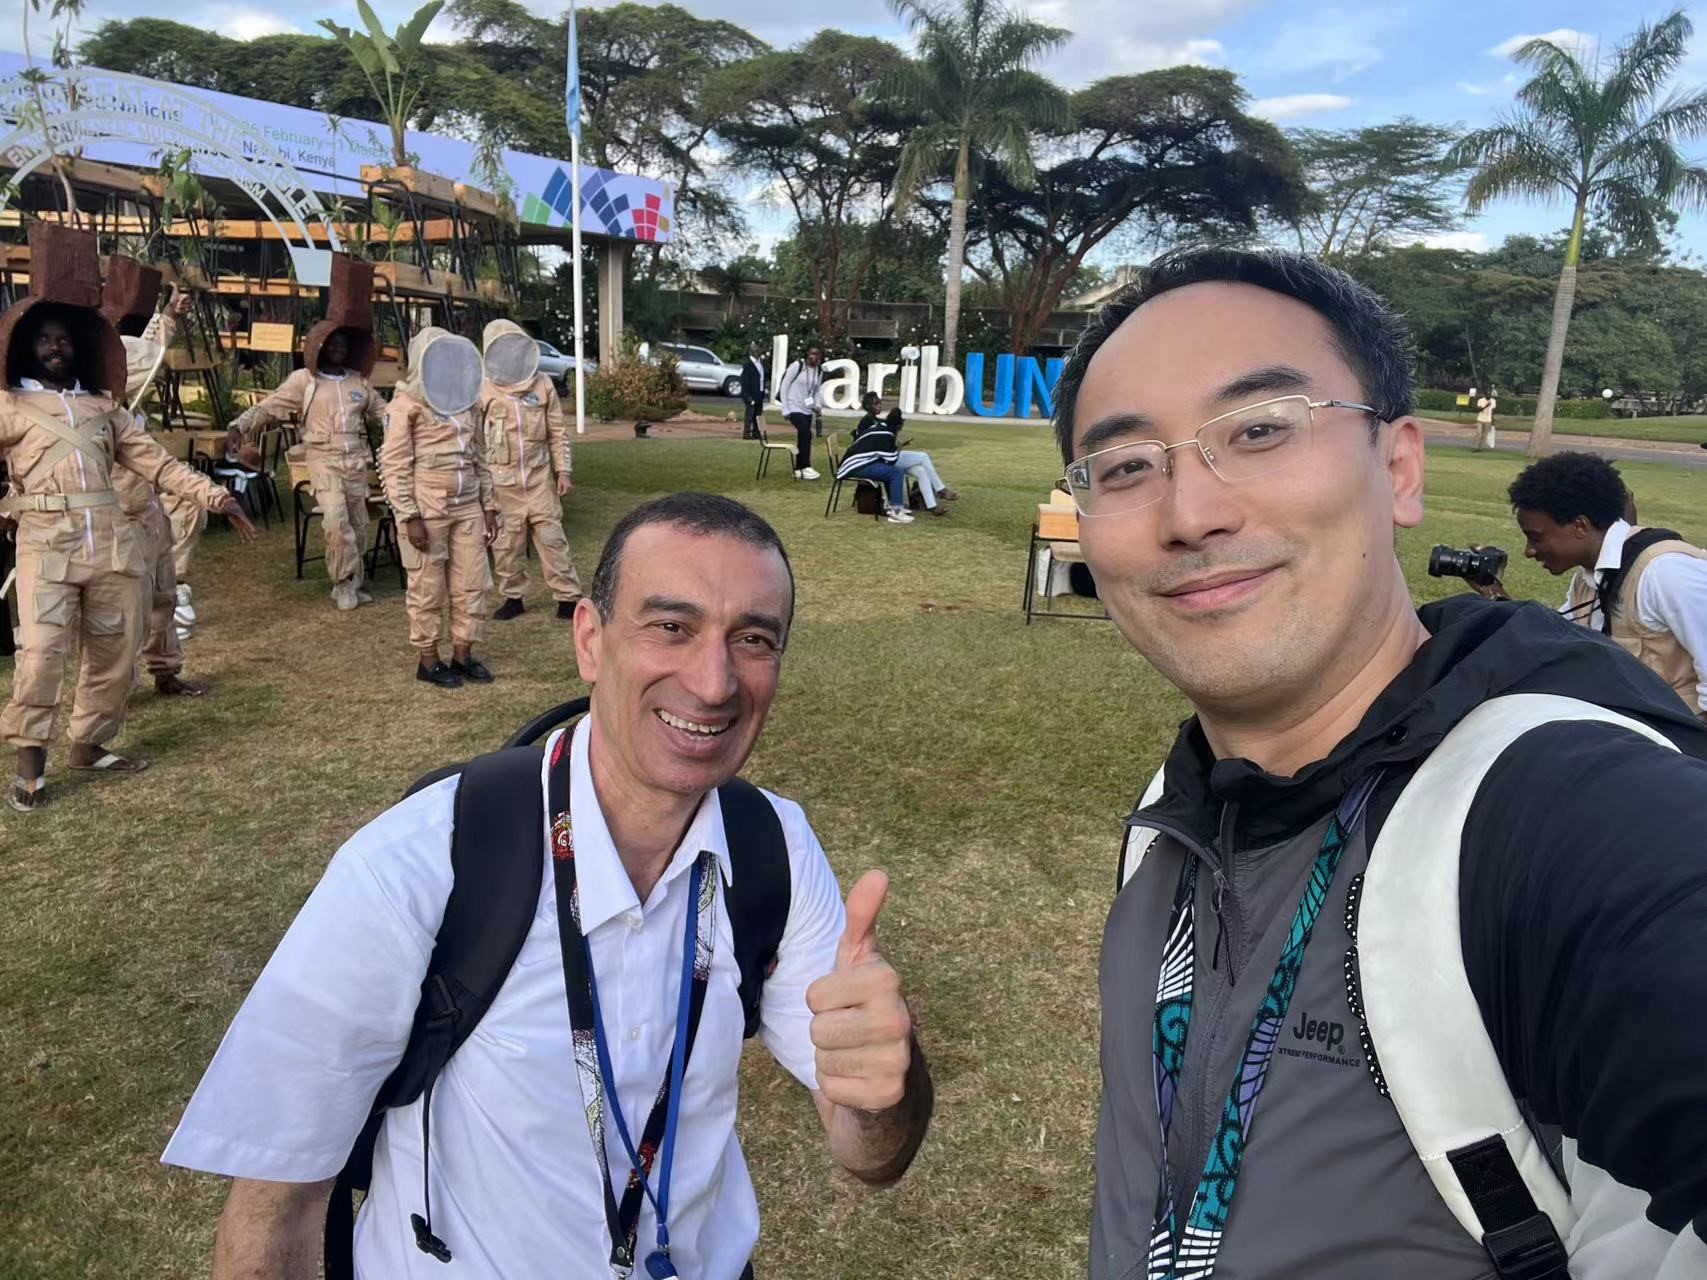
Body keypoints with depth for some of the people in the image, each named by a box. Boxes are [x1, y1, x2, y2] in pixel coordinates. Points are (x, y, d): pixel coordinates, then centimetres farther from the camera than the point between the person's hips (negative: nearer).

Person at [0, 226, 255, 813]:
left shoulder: (103, 406, 18)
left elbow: (157, 461, 14)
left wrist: (215, 496, 6)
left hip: (112, 542, 4)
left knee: (114, 652, 7)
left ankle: (89, 744, 22)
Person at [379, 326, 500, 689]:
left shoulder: (464, 405, 14)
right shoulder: (406, 405, -6)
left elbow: (480, 460, 18)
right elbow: (394, 466, -9)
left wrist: (488, 507, 14)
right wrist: (410, 518, -15)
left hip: (467, 509, 6)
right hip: (428, 512, -6)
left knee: (472, 583, 8)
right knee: (428, 588, 3)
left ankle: (462, 653, 21)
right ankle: (427, 659, 16)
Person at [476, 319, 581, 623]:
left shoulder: (543, 385, 5)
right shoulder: (482, 392, -2)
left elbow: (557, 433, 8)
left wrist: (563, 472, 2)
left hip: (539, 477, 1)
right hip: (501, 481, -1)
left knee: (552, 538, 1)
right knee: (506, 543, 7)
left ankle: (568, 598, 6)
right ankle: (512, 598, 20)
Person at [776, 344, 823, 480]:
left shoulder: (819, 371, 6)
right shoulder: (797, 366, -11)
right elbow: (784, 386, -9)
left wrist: (818, 404, -3)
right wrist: (785, 409, -12)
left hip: (807, 410, 6)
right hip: (794, 408, -6)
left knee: (803, 437, 7)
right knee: (806, 434, -19)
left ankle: (798, 469, 16)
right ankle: (806, 467, -16)